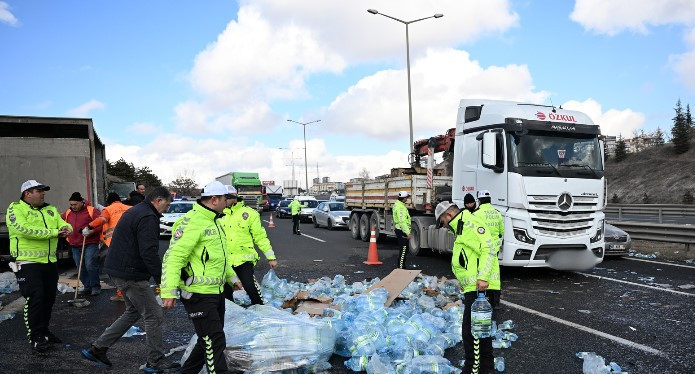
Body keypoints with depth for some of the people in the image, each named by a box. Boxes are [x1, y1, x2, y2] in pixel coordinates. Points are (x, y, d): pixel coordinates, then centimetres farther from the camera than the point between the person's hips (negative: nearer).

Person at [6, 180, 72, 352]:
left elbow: (63, 224, 7)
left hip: (50, 262, 7)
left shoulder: (50, 209, 15)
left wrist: (66, 228, -19)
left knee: (49, 299, 14)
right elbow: (24, 230, -21)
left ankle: (44, 331, 29)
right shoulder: (16, 209, -7)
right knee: (35, 299, -8)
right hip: (28, 264, -7)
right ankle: (36, 337, 2)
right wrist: (54, 232, -19)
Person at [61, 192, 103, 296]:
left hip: (90, 244, -6)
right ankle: (87, 286, 21)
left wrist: (91, 231, -23)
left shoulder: (92, 211, -7)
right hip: (75, 245, 6)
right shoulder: (68, 213, 12)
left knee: (90, 266, -13)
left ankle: (95, 287, 2)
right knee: (81, 268, 9)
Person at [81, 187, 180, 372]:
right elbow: (149, 252, -25)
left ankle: (97, 349, 24)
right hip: (131, 274, -11)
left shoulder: (134, 211, 16)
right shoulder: (148, 217, -18)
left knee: (133, 311, 22)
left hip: (118, 270, 11)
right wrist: (161, 278, -21)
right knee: (154, 315, -1)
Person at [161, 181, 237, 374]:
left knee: (209, 341, 19)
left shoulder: (213, 221, 15)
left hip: (216, 292, 10)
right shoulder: (192, 222, -17)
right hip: (198, 294, -10)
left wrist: (232, 277, 33)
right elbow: (173, 257, -23)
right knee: (215, 343, -6)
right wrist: (169, 292, -28)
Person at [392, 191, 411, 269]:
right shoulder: (401, 207, -21)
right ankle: (400, 267, -4)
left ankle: (400, 265, 26)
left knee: (403, 249, 18)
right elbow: (402, 221, -26)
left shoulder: (397, 204, 13)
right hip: (402, 230, -11)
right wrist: (408, 233, -25)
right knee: (404, 249, -6)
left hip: (398, 229, 11)